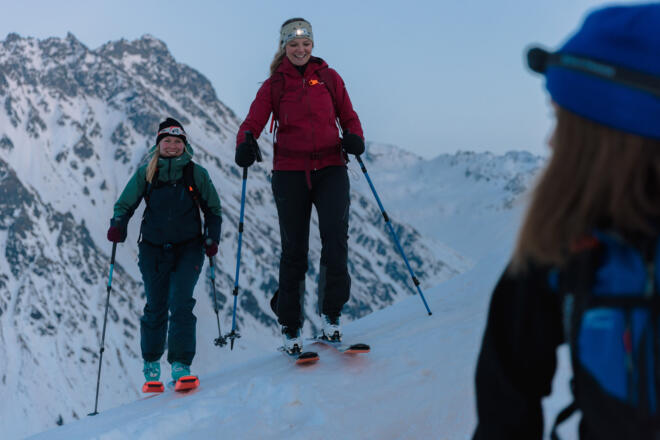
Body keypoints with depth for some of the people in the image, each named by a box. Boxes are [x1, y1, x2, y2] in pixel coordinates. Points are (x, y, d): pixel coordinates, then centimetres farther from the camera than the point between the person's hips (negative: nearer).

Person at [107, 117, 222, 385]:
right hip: (153, 250, 1)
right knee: (155, 307, 6)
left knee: (181, 304, -14)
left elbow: (213, 209, 11)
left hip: (188, 248, -1)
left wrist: (212, 238, -3)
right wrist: (118, 226, -12)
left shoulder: (196, 174, 3)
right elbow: (125, 204, 8)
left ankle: (181, 363, -8)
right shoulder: (145, 174, 3)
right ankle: (151, 362, 24)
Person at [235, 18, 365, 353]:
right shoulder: (274, 85, 7)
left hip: (330, 168, 0)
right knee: (294, 249, 2)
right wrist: (245, 145, -24)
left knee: (335, 237, -17)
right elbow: (253, 121, -3)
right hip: (290, 172, 0)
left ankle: (330, 311, 4)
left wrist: (354, 138, -9)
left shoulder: (329, 78, 10)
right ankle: (289, 325, 16)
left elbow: (349, 117, 13)